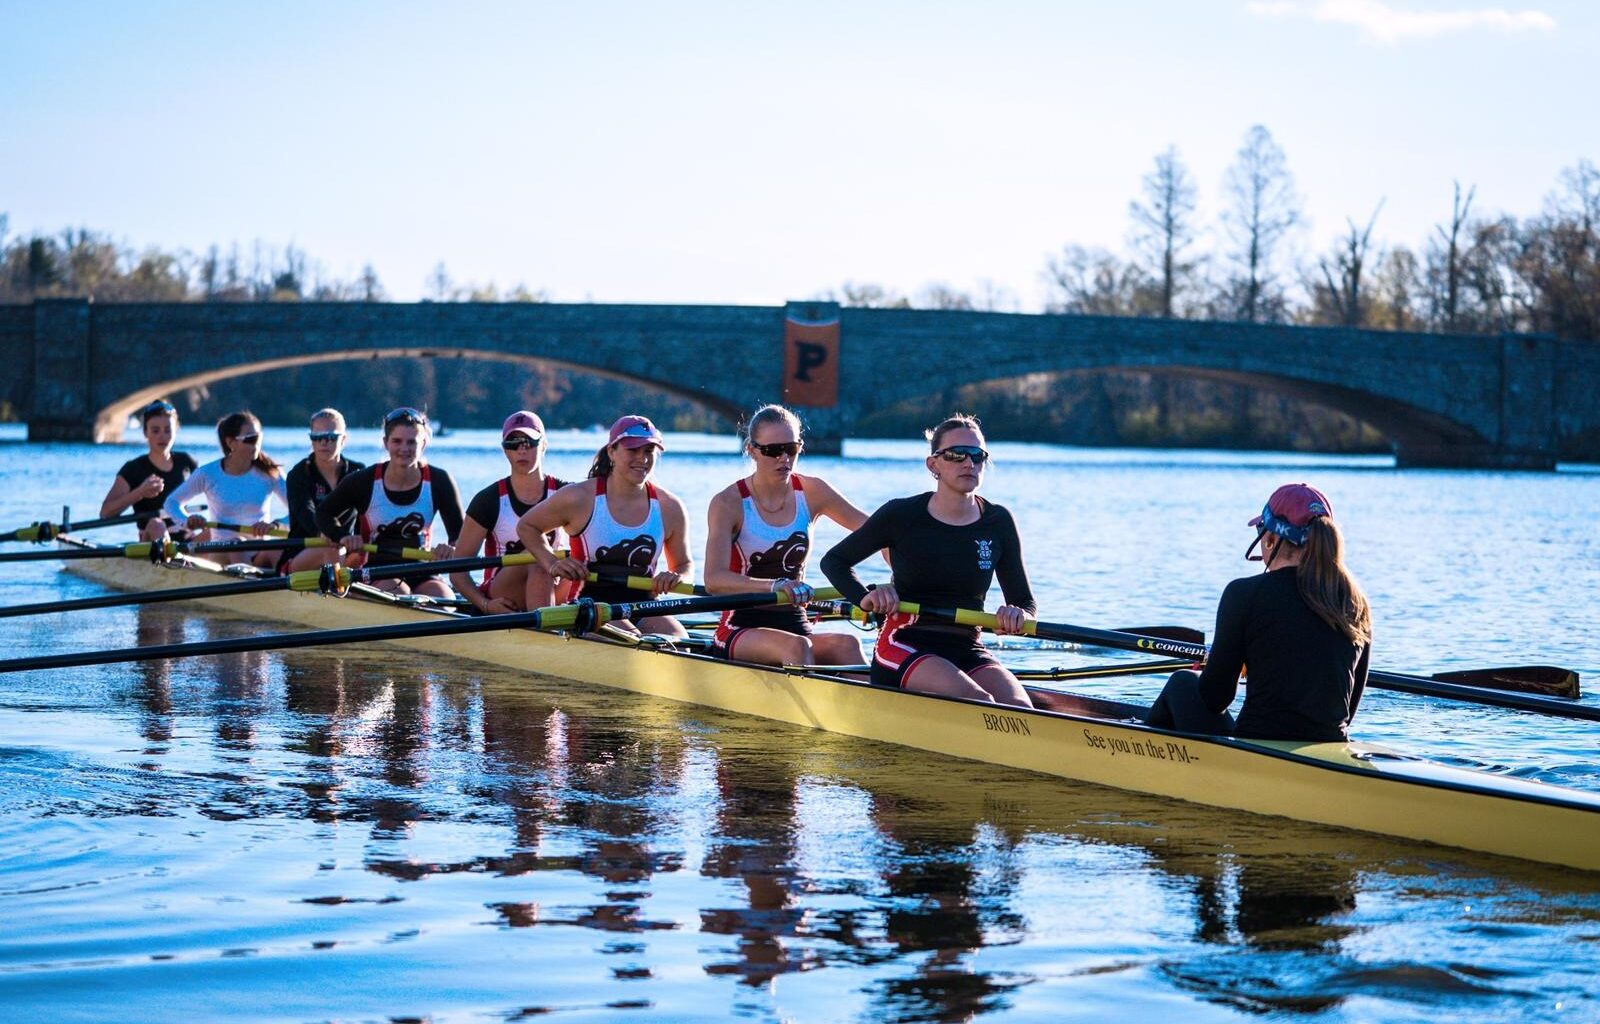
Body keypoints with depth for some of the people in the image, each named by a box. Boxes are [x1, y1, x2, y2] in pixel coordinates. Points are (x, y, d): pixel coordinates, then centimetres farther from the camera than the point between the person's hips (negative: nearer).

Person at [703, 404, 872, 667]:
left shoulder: (811, 493, 6)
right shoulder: (728, 503, -7)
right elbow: (714, 579, -21)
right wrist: (774, 586, -38)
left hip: (795, 624, 4)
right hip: (741, 630, -4)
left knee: (846, 645, -28)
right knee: (796, 646, -36)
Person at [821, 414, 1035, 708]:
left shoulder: (998, 522, 6)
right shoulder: (902, 515, -2)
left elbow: (1025, 601, 12)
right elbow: (834, 561, 9)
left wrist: (1017, 616, -13)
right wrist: (864, 599, -11)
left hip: (967, 651, 4)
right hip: (902, 647, -4)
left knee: (1020, 710, -27)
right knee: (978, 702, -33)